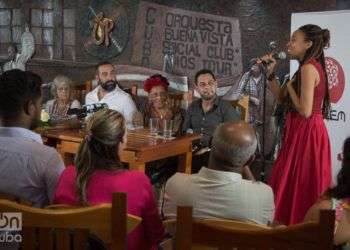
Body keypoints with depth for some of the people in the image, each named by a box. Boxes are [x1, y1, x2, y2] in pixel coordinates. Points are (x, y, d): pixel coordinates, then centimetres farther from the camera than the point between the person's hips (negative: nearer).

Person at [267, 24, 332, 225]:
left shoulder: (308, 67, -17)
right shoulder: (310, 66, 12)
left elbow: (305, 111, -25)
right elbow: (282, 97, 16)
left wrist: (290, 86, -11)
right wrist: (271, 73, 8)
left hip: (306, 133, -10)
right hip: (303, 131, 10)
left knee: (300, 186, 3)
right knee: (297, 184, 18)